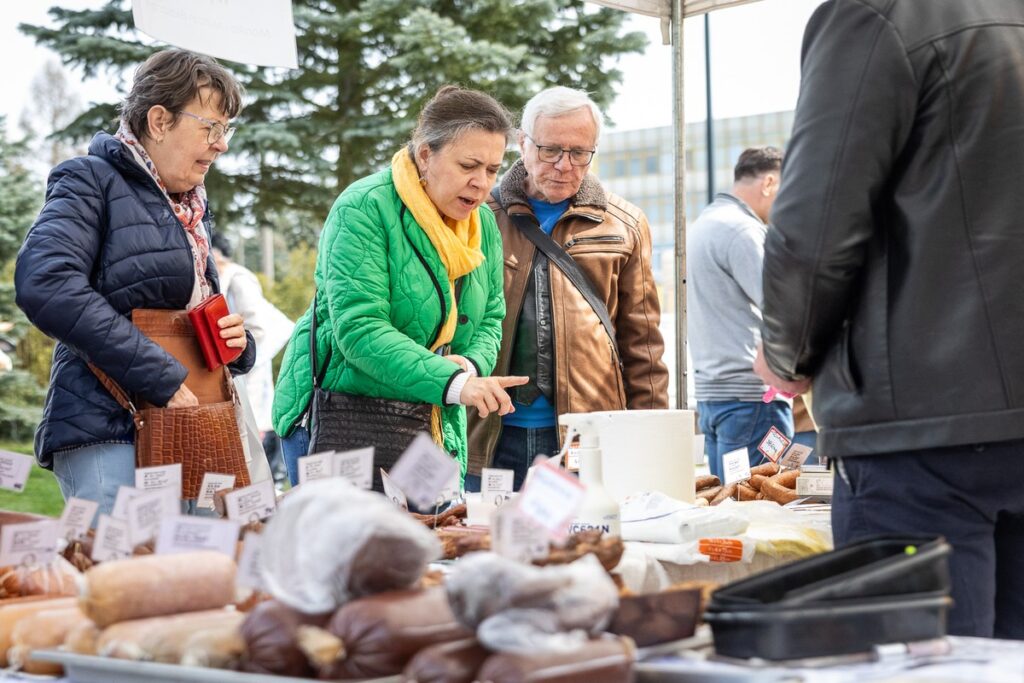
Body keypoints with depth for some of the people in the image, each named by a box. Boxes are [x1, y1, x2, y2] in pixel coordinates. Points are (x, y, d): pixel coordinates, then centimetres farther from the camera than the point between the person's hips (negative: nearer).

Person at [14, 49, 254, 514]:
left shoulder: (192, 209, 21)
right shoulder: (91, 180, -2)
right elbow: (44, 284, -20)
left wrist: (235, 341, 7)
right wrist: (163, 380, -20)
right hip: (107, 432, -8)